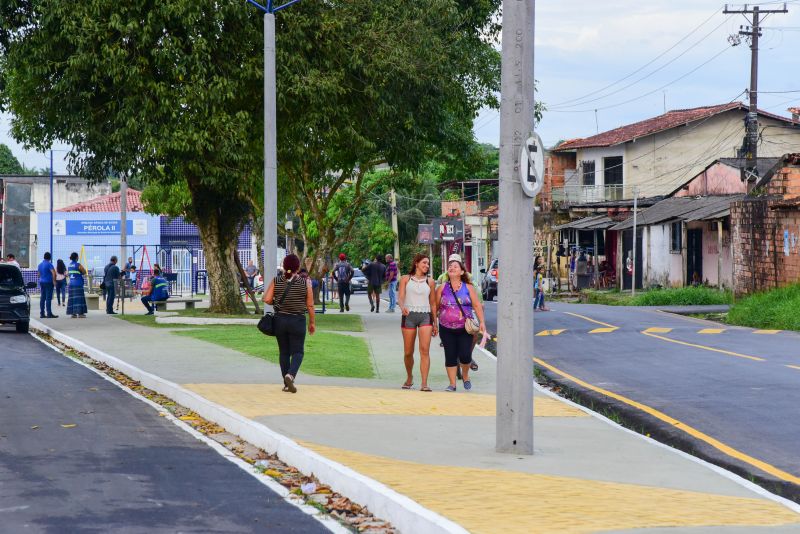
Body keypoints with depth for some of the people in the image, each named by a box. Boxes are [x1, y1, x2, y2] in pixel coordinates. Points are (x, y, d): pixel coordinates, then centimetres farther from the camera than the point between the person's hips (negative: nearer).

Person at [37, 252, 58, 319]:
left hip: (42, 282, 7)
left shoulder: (40, 264, 13)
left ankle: (42, 313, 9)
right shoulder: (49, 264, -11)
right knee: (48, 298, -8)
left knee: (42, 298, 9)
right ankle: (49, 313, -10)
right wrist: (54, 281, -15)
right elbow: (53, 273, -23)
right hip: (48, 282, -7)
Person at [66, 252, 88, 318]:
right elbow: (84, 272, -2)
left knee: (72, 298, 8)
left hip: (71, 284, 6)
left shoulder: (69, 266, 9)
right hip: (78, 284, -6)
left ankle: (72, 313, 7)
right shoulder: (79, 265, -10)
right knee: (79, 298, -5)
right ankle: (80, 313, -9)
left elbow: (67, 274, 17)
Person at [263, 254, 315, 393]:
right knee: (298, 351, 5)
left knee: (284, 352, 12)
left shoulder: (276, 281, -3)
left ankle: (287, 383, 13)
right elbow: (310, 305, -5)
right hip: (298, 320, -2)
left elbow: (267, 299, -9)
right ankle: (291, 374, -21)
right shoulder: (305, 283, -7)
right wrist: (312, 322, 6)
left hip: (280, 319, 2)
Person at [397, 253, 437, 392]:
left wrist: (435, 322, 14)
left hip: (426, 316, 0)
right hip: (409, 315, 0)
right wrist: (402, 307, -25)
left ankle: (424, 384, -19)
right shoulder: (405, 279, 7)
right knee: (408, 352, 5)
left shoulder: (429, 282, 12)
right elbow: (400, 297, -3)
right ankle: (409, 378, 31)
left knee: (425, 350, -15)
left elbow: (433, 303, 16)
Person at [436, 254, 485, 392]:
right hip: (447, 329, 1)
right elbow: (435, 307, 7)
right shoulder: (442, 288, 5)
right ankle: (452, 384, 10)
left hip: (465, 329, -1)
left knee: (465, 356, -6)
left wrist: (481, 322, -8)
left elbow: (477, 305, 2)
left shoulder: (468, 288, 4)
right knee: (450, 357, 2)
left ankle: (465, 375, 24)